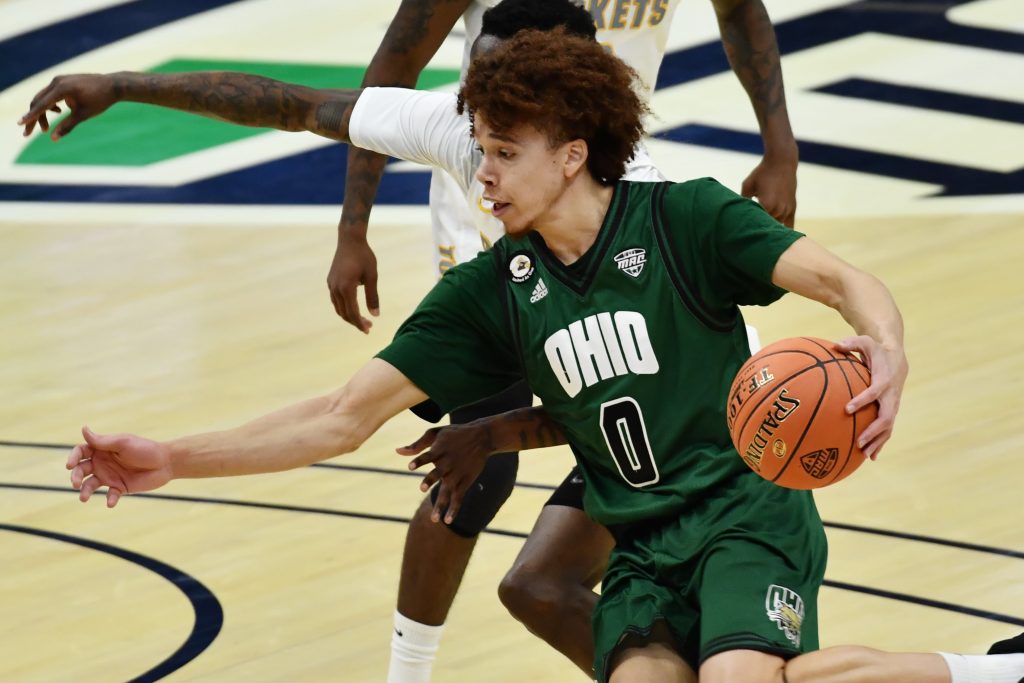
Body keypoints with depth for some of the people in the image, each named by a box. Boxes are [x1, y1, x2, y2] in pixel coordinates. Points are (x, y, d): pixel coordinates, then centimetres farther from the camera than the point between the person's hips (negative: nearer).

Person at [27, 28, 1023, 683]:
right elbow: (346, 415, 5)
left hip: (747, 509, -5)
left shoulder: (685, 220, -6)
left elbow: (839, 277, -16)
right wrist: (170, 461, -3)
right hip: (641, 546, 5)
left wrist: (886, 348, -41)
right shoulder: (491, 293, 6)